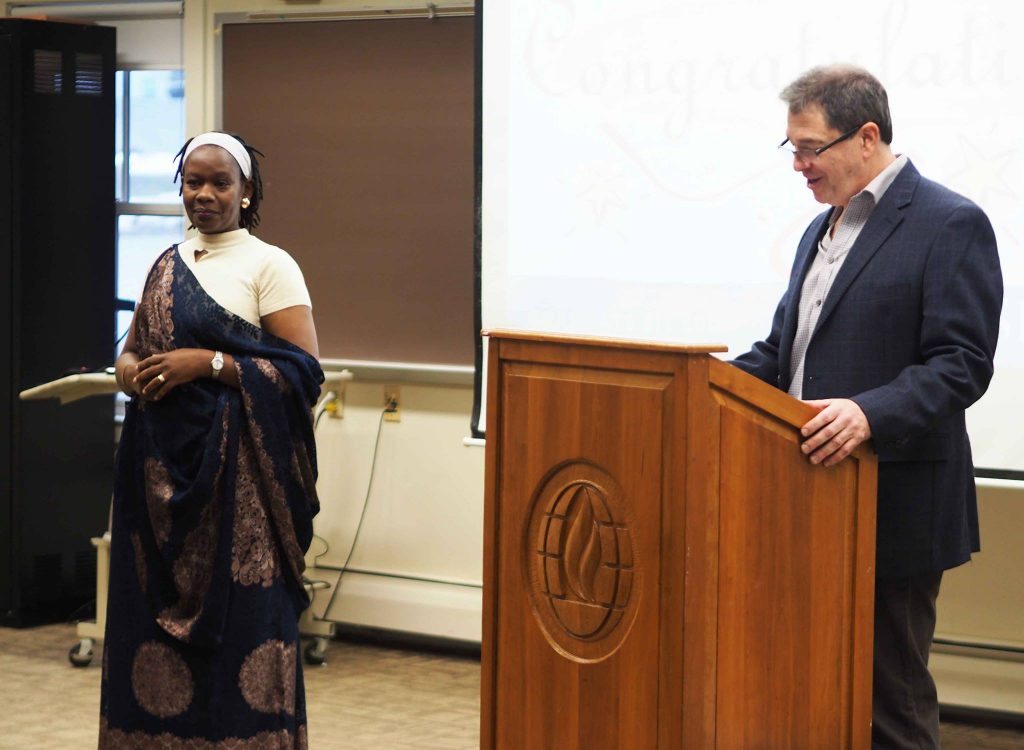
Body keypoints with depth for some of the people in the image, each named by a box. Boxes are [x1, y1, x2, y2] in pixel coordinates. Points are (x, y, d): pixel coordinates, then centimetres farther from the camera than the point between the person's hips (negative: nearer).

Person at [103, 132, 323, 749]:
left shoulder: (270, 267, -3)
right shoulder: (166, 267, 14)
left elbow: (304, 371, -10)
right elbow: (133, 346, 25)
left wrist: (208, 363, -17)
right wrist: (130, 369, 0)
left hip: (234, 470, -5)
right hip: (162, 466, 6)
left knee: (237, 611, -7)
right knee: (157, 608, 5)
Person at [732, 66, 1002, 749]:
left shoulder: (950, 225, -10)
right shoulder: (823, 230, 18)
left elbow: (962, 362, -17)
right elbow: (783, 350, 23)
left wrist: (870, 412, -31)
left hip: (894, 509, -8)